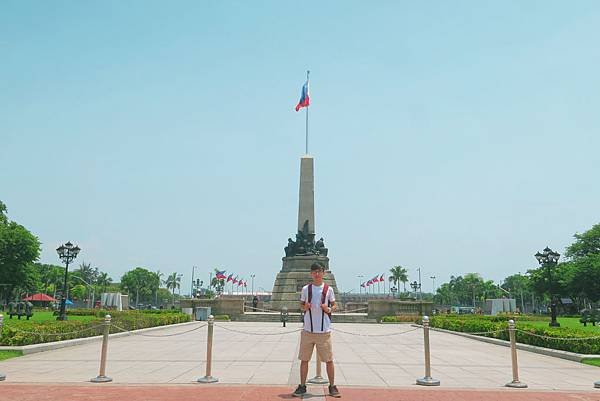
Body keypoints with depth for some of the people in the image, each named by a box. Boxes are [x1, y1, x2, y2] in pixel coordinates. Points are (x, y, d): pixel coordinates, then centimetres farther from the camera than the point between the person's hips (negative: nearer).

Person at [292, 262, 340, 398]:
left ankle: (332, 386, 16)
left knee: (329, 359, 3)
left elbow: (334, 305, 9)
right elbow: (301, 305, 12)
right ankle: (302, 386, 17)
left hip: (324, 331, -1)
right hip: (308, 330, 1)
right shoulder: (305, 289, 4)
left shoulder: (328, 289, 1)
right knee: (304, 359, 5)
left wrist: (329, 309, -11)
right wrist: (304, 307, -10)